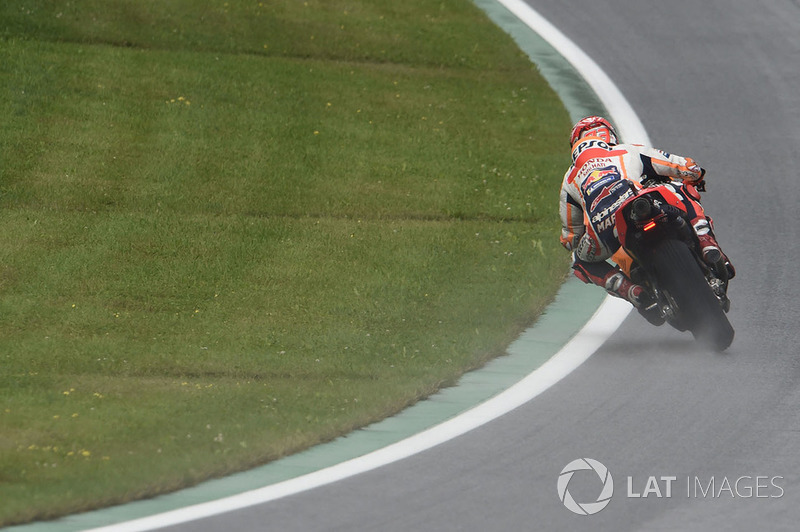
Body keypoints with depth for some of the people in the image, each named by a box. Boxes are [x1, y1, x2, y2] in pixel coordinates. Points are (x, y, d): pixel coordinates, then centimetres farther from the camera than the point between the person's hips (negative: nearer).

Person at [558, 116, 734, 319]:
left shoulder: (569, 180, 32)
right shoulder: (630, 152, 28)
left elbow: (570, 238, 35)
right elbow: (688, 168, 28)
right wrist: (697, 177, 52)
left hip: (604, 233, 1)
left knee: (582, 263, 32)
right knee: (684, 186, 26)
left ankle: (633, 291, 6)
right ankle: (706, 243, 4)